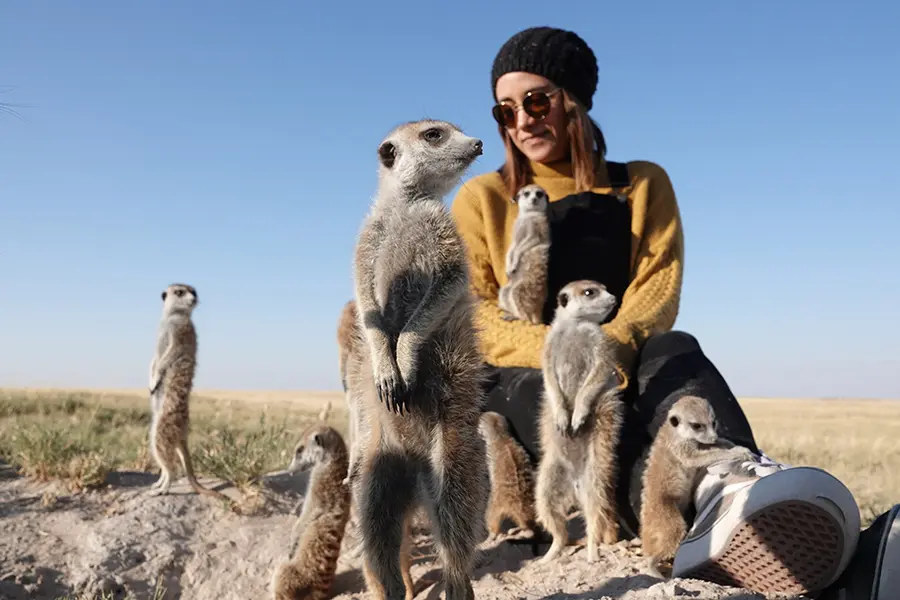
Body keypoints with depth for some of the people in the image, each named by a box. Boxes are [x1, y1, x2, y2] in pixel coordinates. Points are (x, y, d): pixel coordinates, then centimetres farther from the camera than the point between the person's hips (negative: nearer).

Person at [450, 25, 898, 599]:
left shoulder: (644, 186, 11)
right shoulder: (483, 199, 9)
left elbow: (659, 293, -5)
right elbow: (468, 314, -5)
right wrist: (556, 350, -25)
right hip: (522, 381, -1)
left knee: (672, 350, -33)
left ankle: (733, 480, -62)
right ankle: (697, 508, -65)